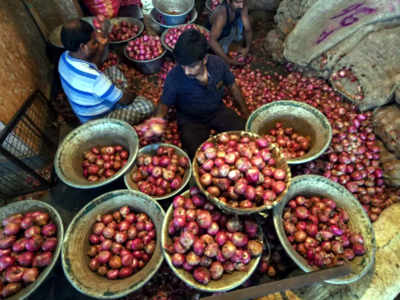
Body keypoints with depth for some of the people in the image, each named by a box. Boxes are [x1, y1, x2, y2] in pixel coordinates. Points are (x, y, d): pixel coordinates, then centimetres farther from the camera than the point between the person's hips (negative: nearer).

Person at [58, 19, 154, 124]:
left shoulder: (65, 57, -12)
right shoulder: (93, 78, -39)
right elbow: (125, 100, -27)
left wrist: (101, 47, -5)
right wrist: (132, 95, -4)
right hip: (99, 121, -8)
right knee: (147, 106, -15)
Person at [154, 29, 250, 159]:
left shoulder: (217, 63, -17)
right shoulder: (174, 78, -25)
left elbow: (232, 87, 1)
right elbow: (164, 104, -9)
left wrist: (246, 114, 8)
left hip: (218, 111, 3)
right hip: (190, 120, -3)